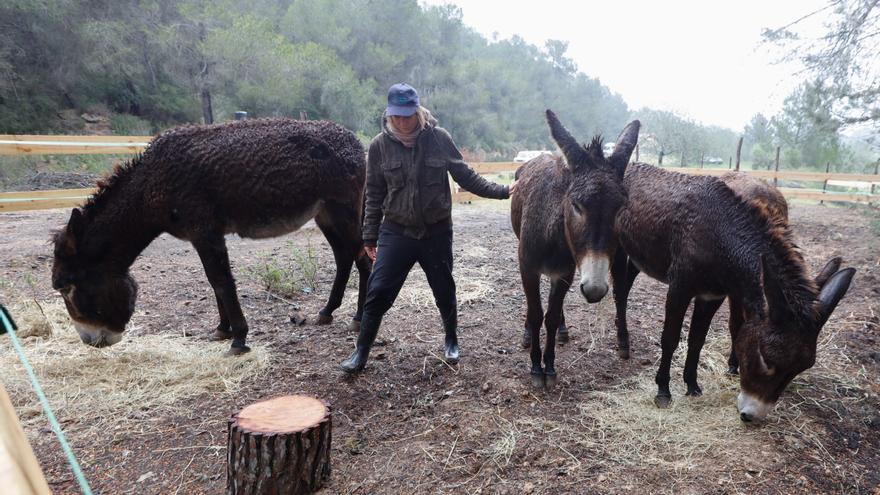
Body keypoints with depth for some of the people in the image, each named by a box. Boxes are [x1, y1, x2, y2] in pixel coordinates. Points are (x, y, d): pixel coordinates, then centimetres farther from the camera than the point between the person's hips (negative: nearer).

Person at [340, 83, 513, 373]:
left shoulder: (439, 138, -8)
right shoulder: (380, 145, -5)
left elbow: (465, 176, 0)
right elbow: (374, 195, 2)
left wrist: (502, 191, -7)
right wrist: (370, 236, 3)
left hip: (437, 232, 0)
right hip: (396, 232, 0)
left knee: (444, 290, 13)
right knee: (378, 291, -2)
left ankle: (451, 340, 38)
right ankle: (361, 351, 14)